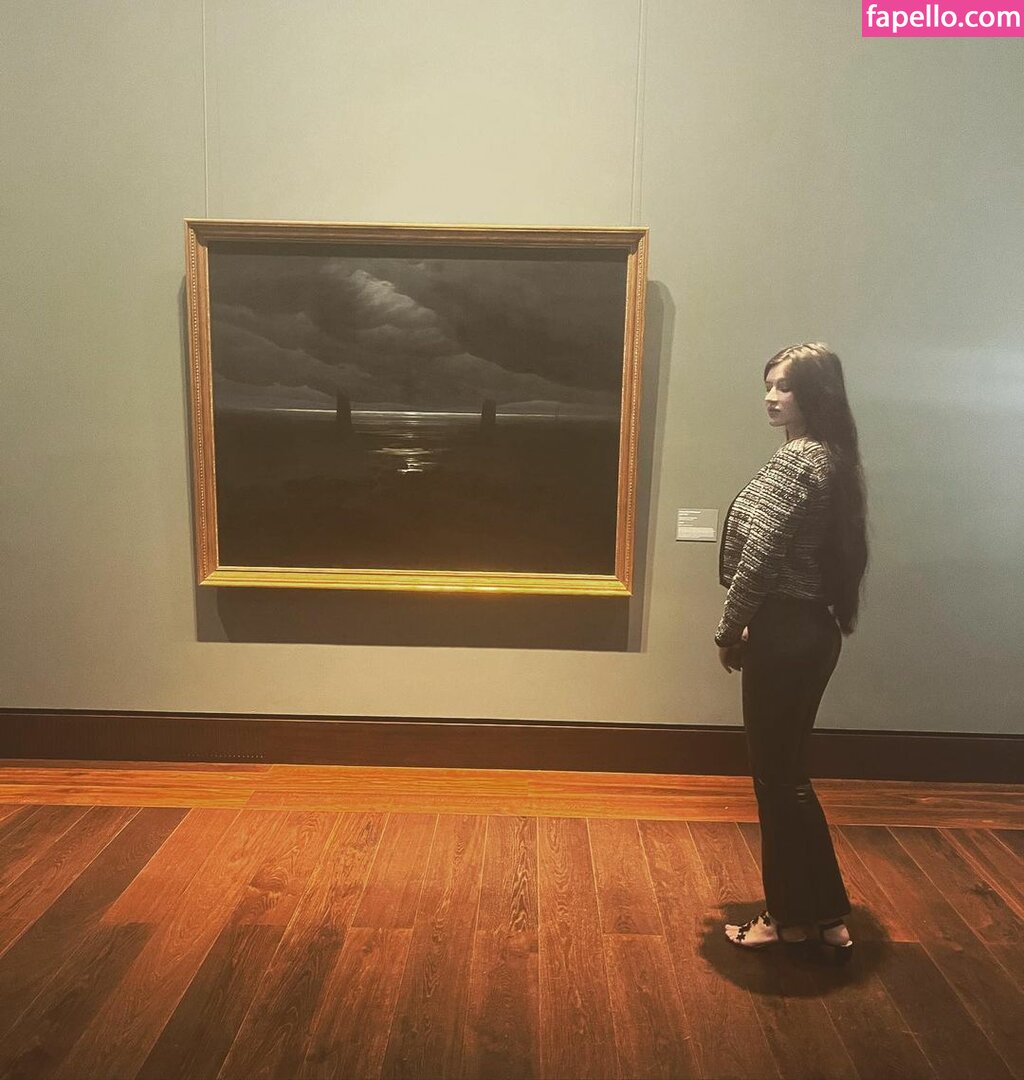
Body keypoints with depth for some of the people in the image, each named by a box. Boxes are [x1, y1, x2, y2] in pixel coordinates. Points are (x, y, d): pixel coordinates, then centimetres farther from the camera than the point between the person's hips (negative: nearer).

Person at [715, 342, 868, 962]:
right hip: (814, 629, 10)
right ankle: (816, 914, 31)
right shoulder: (835, 459, 13)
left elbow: (756, 560, -22)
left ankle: (798, 918, 20)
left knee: (778, 775, 4)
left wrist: (729, 631, -8)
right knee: (786, 771, 18)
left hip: (785, 635, -10)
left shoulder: (795, 461, -17)